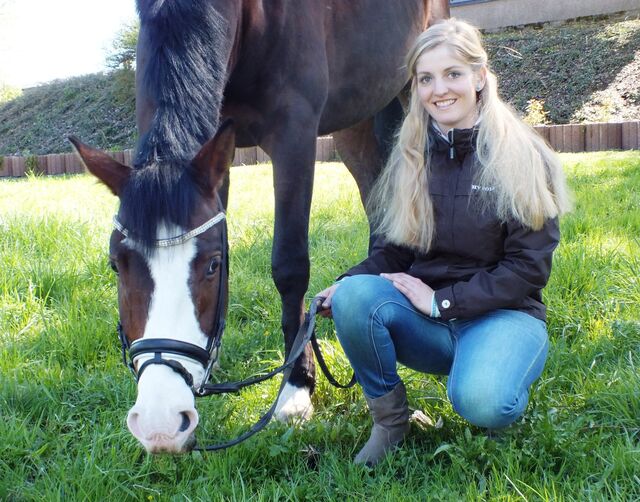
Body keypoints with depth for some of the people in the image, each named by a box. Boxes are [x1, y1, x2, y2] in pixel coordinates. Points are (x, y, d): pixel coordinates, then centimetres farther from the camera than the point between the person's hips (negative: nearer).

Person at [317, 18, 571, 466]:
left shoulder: (524, 160, -7)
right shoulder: (411, 159, 6)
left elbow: (529, 268, -10)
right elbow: (394, 250, 8)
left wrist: (442, 301, -16)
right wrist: (344, 285, -12)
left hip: (502, 315, -4)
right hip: (426, 321, 4)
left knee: (480, 400, -36)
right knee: (353, 296, -27)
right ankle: (389, 419, -5)